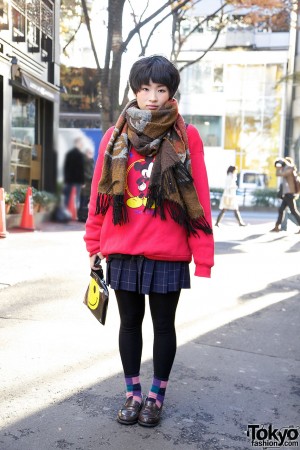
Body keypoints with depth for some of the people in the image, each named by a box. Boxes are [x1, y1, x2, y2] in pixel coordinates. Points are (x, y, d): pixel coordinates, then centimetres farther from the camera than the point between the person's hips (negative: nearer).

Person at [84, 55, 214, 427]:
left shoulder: (187, 136, -3)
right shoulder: (115, 135, 4)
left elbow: (199, 200, -6)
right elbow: (100, 193, 5)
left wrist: (203, 259, -9)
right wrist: (94, 245, 5)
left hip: (169, 255, -2)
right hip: (122, 252, 2)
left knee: (164, 325, 13)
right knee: (130, 322, 15)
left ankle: (156, 395, 33)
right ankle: (132, 394, 34)